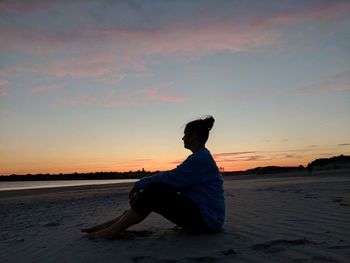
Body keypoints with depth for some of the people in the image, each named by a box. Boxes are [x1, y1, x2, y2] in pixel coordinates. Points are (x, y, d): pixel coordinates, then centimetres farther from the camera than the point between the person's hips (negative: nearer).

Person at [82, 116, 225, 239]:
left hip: (206, 220, -10)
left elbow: (170, 179, -21)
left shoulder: (201, 158, -16)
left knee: (154, 191, -21)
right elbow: (173, 180, 10)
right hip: (199, 216, 10)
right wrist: (142, 187, -1)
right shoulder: (199, 157, 15)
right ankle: (116, 224, 1)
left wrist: (140, 184, -8)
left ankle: (114, 229, -13)